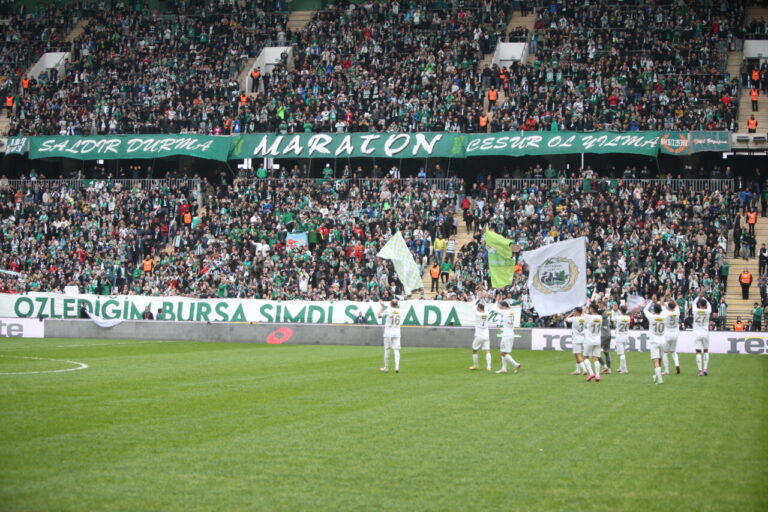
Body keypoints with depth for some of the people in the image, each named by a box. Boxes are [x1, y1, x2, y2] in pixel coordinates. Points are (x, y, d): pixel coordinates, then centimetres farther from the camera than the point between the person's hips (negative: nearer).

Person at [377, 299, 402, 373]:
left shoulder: (387, 310, -9)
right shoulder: (399, 311, 4)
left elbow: (379, 315, 3)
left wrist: (382, 307, 12)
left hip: (388, 334, -3)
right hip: (397, 334, 3)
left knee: (387, 350, 6)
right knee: (396, 350, 1)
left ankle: (386, 368, 11)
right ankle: (397, 367, -15)